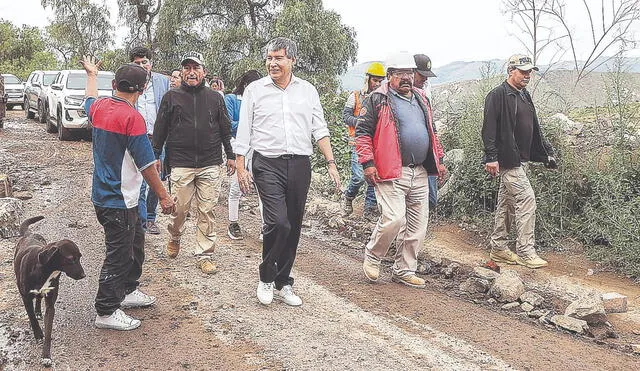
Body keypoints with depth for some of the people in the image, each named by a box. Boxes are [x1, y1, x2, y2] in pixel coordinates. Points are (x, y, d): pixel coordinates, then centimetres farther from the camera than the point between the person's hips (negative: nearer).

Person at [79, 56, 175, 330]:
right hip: (118, 201, -9)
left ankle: (127, 290, 36)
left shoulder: (99, 108, 2)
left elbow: (90, 99, 30)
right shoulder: (132, 118, -21)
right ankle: (106, 311, 11)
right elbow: (146, 165, -20)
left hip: (103, 194, 9)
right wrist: (163, 197, -10)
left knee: (135, 242, 22)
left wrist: (91, 74, 48)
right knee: (118, 255, 1)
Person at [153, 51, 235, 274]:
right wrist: (155, 156, 6)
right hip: (180, 165, -1)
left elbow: (225, 129, 16)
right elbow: (160, 129, 9)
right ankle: (174, 238, 32)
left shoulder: (215, 98, 11)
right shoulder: (171, 97, 7)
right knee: (179, 208, 1)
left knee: (207, 211, 1)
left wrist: (231, 156, 13)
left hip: (210, 165, 1)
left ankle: (204, 255, 11)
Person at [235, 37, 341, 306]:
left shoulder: (307, 90, 11)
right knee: (278, 223, -16)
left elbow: (319, 130, 11)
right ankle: (266, 279, 5)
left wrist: (331, 163, 1)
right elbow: (244, 132, 6)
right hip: (268, 165, -3)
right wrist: (241, 168, -1)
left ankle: (283, 283, 20)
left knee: (293, 227, 7)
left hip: (300, 165, 3)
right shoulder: (255, 90, 5)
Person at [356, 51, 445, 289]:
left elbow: (431, 132, 28)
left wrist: (438, 159, 22)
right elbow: (362, 131, -5)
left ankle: (404, 271, 20)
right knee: (393, 219, -16)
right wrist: (368, 163, -13)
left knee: (417, 225, 7)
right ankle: (372, 257, 11)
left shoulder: (421, 99, 18)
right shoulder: (378, 99, -3)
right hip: (391, 173, -7)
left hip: (419, 174, 7)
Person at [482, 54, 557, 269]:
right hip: (507, 159, -9)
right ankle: (525, 252, -7)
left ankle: (498, 249, 22)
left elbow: (534, 129, 25)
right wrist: (491, 157, -23)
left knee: (507, 203, 13)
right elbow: (489, 129, -17)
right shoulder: (498, 95, -10)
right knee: (526, 200, -12)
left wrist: (547, 153, 21)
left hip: (520, 159, 9)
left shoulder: (524, 96, 18)